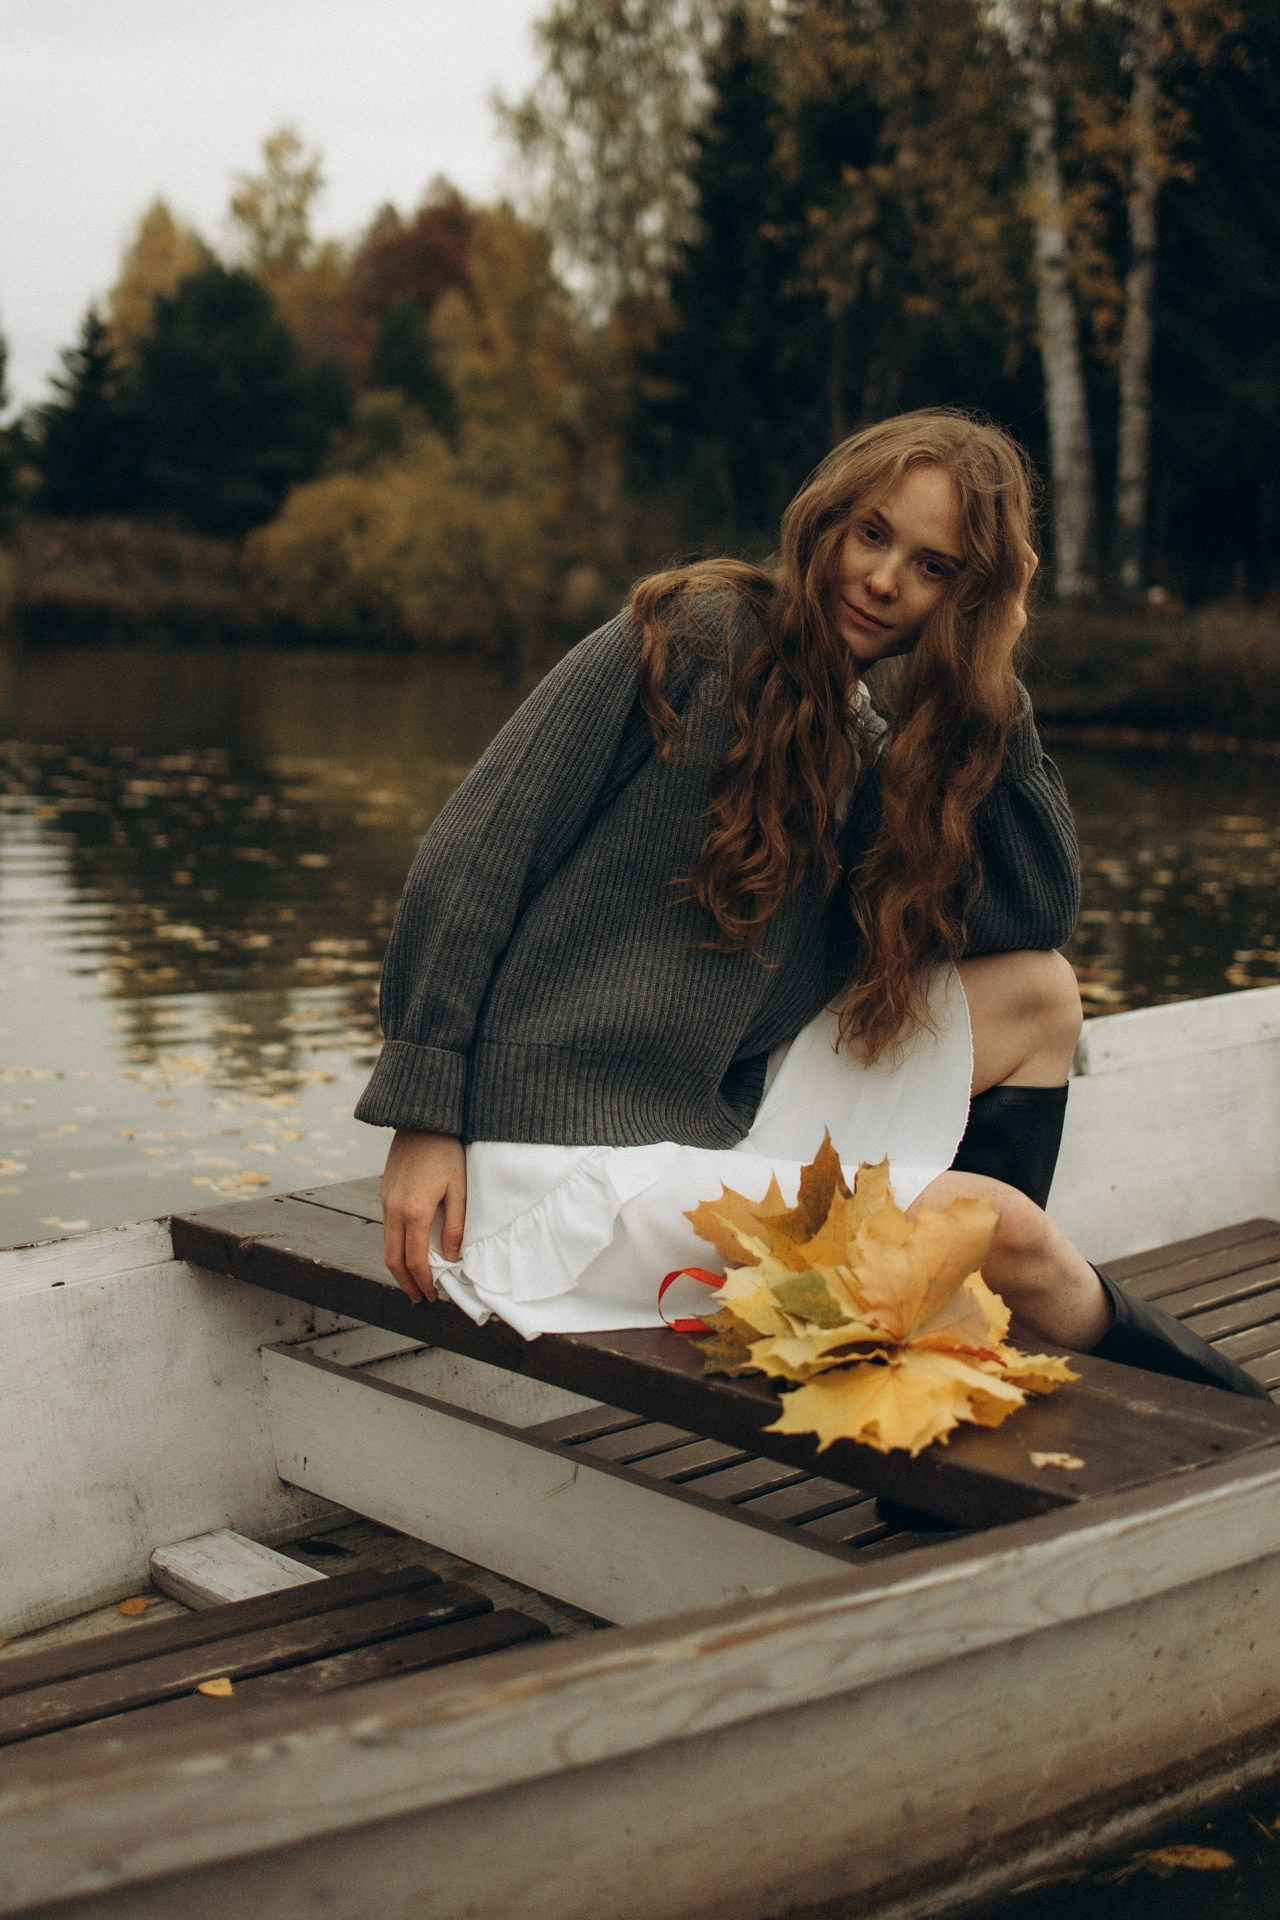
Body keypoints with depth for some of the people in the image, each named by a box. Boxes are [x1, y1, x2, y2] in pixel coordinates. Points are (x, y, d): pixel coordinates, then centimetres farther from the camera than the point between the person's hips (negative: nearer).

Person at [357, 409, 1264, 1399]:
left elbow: (1040, 913, 3)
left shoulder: (866, 753, 12)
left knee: (1037, 995, 4)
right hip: (572, 1160, -8)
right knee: (1003, 1226, -13)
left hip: (726, 1127, 8)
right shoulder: (694, 638, -8)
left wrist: (990, 671, 0)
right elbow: (474, 853, -11)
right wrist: (424, 1115, -16)